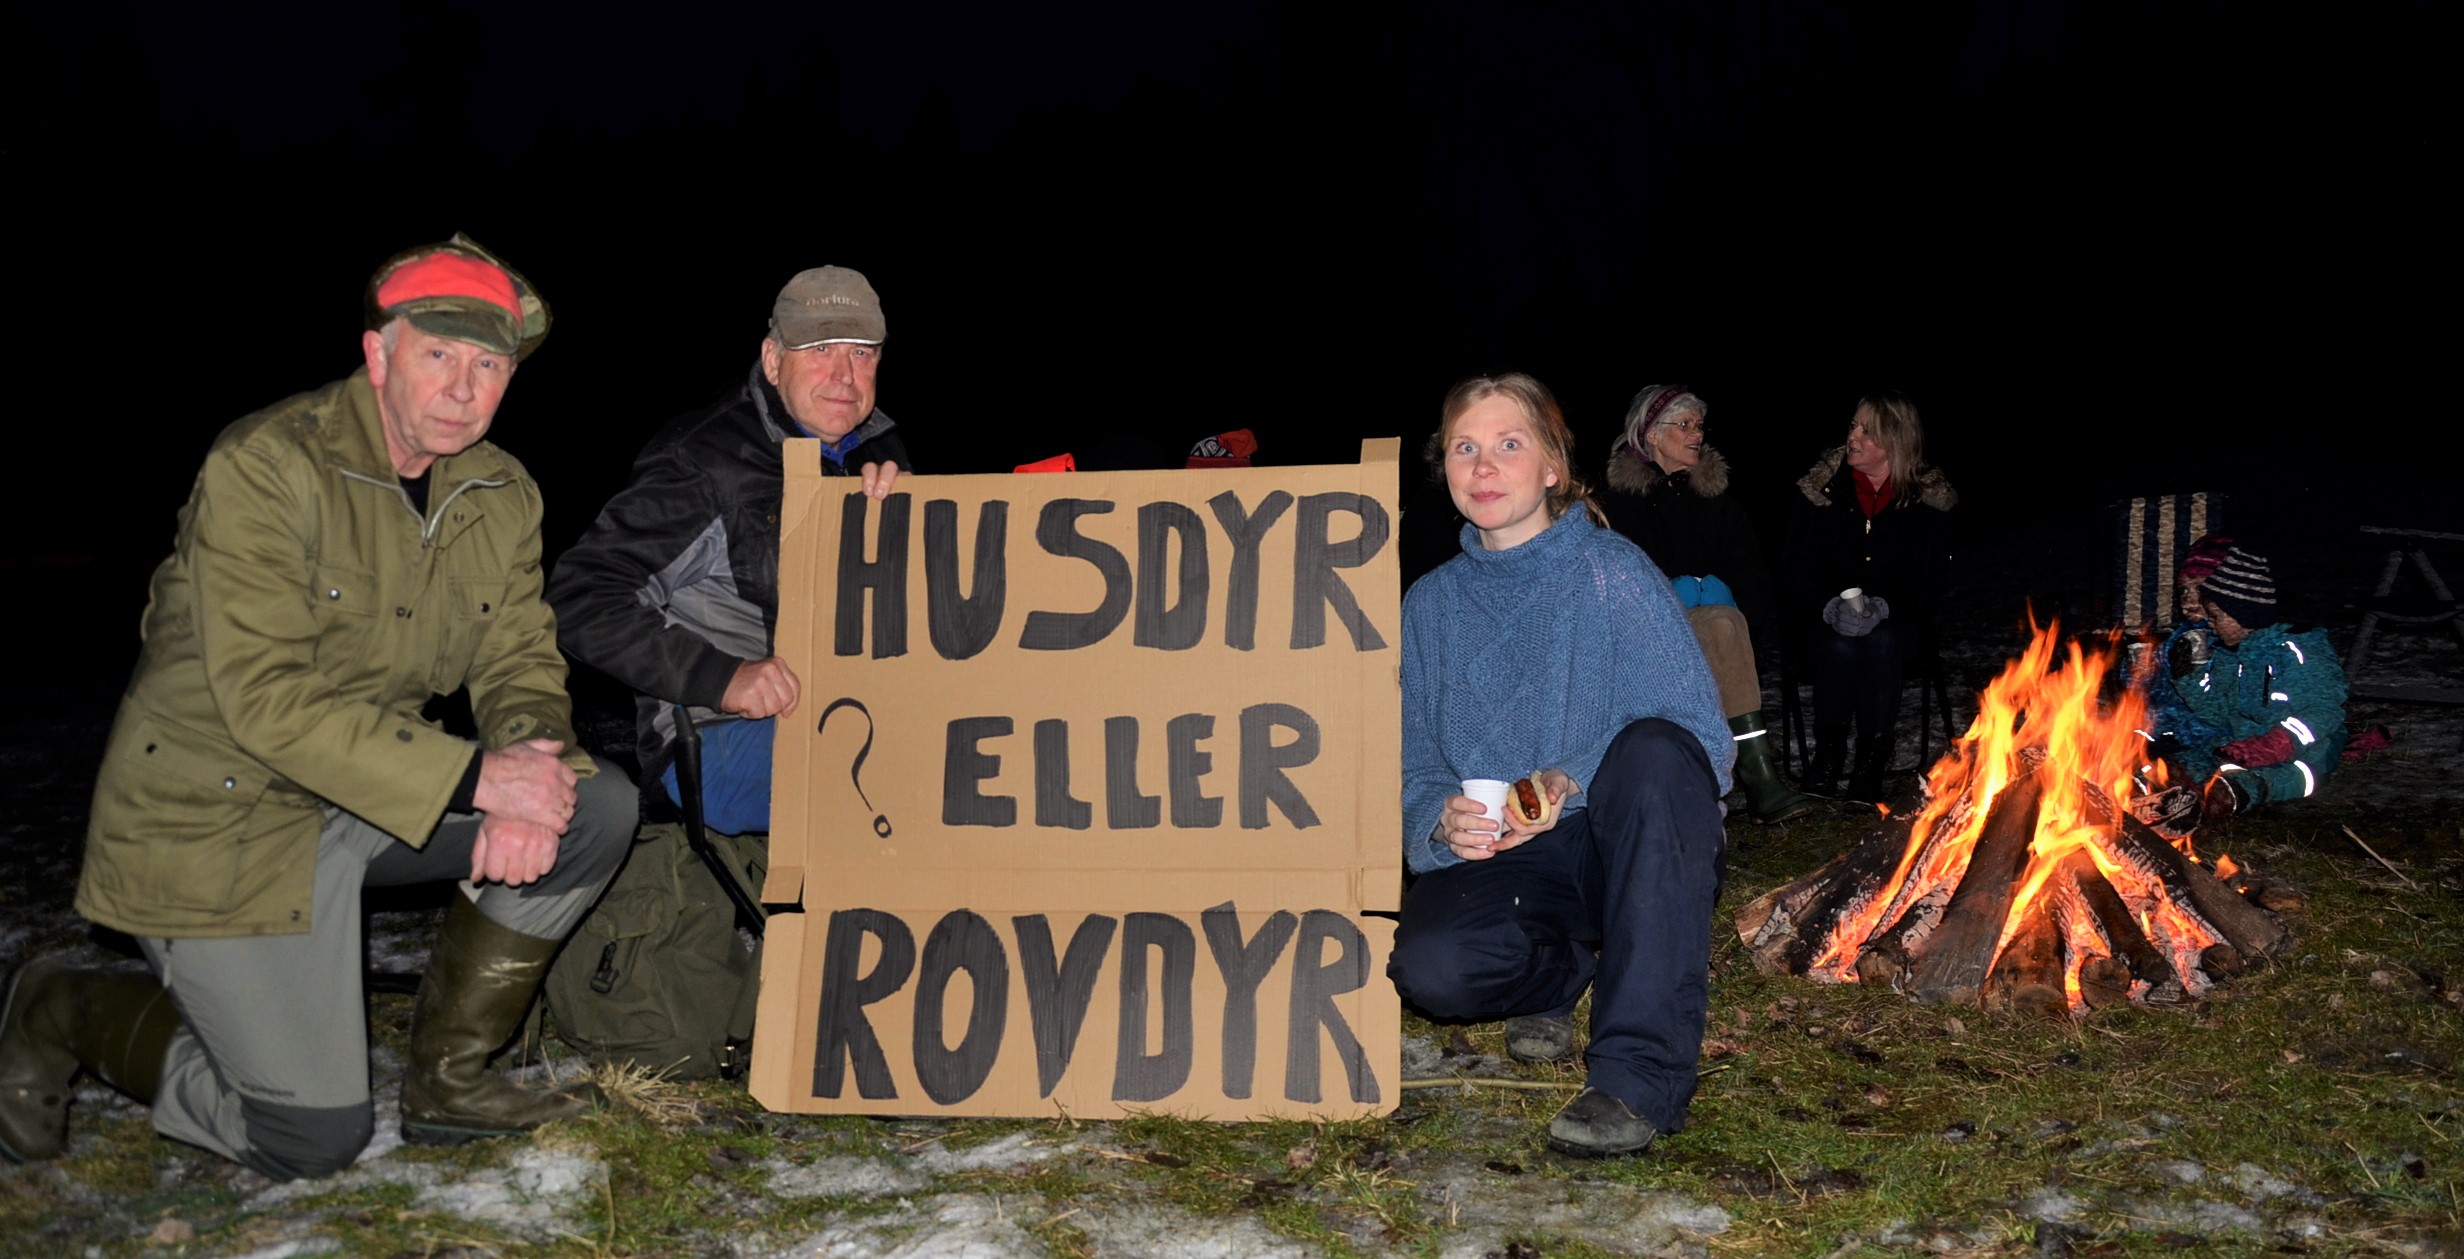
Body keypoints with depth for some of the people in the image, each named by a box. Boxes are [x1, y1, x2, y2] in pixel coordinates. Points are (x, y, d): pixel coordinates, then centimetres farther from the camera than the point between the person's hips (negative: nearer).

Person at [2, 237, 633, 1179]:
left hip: (381, 793, 7)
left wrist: (528, 775, -21)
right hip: (221, 816, -7)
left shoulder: (504, 498, 1)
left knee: (598, 806, -13)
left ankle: (447, 1079, 3)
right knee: (315, 1140, -7)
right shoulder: (263, 468, -21)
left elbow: (520, 658, 3)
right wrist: (472, 778, -32)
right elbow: (267, 702, -27)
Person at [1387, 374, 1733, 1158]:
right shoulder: (1431, 605, 7)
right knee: (1429, 967, -30)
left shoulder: (1614, 573, -5)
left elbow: (1703, 740, -12)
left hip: (1635, 856, -2)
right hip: (1504, 868, 3)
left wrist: (1571, 784, -27)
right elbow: (1414, 769, 5)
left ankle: (1642, 1075, -33)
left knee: (1653, 748, -35)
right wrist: (1442, 820, -19)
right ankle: (1558, 971, 9)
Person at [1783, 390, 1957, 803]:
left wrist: (1884, 608, -22)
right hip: (1829, 616, 1)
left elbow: (1930, 578, -4)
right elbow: (1798, 570, 0)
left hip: (1896, 618, 0)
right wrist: (1830, 607, -18)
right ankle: (1828, 754, -14)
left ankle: (1871, 763, -22)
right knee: (1841, 646, -32)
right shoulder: (1822, 487, 1)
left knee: (1882, 642, -33)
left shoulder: (1929, 498, -1)